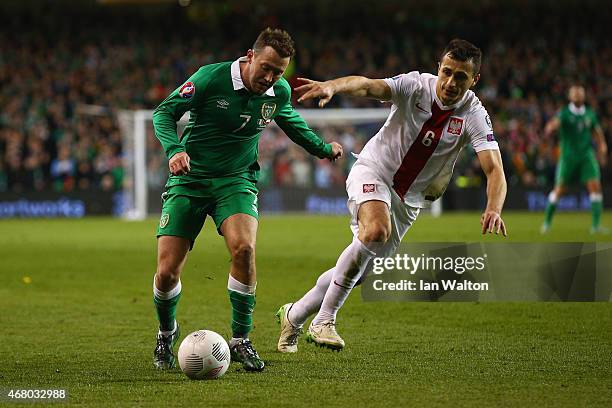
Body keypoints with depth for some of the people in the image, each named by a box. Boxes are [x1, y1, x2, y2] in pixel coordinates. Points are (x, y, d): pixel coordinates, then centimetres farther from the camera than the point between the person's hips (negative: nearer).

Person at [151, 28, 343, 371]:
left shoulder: (280, 92, -2)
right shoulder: (211, 78, -16)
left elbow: (290, 121, 22)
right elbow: (165, 111, -10)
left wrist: (323, 148, 29)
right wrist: (174, 149, -27)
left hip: (237, 181, 2)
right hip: (190, 179, -2)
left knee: (244, 248, -28)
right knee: (167, 272, -9)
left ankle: (240, 340, -11)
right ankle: (166, 333, 24)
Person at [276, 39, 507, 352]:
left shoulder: (474, 115, -15)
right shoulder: (417, 85, -17)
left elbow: (494, 169, -24)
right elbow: (368, 86, -33)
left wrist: (493, 210, -44)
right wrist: (331, 86, -55)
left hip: (409, 200, 4)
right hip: (373, 171, -4)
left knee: (356, 272, 5)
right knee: (376, 230, -33)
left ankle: (294, 315, 29)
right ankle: (323, 321, -23)